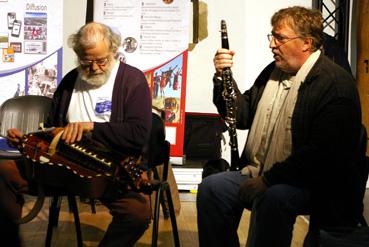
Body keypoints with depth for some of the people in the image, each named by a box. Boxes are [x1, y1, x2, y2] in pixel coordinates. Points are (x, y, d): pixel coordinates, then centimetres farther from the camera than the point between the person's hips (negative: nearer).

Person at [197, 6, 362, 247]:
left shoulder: (337, 84, -15)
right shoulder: (274, 71, 13)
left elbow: (322, 153, -23)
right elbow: (243, 116, 16)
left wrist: (268, 179, -23)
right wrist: (223, 77, 1)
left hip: (312, 182, -8)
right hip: (258, 173, 8)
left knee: (272, 198, -35)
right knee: (211, 188, -9)